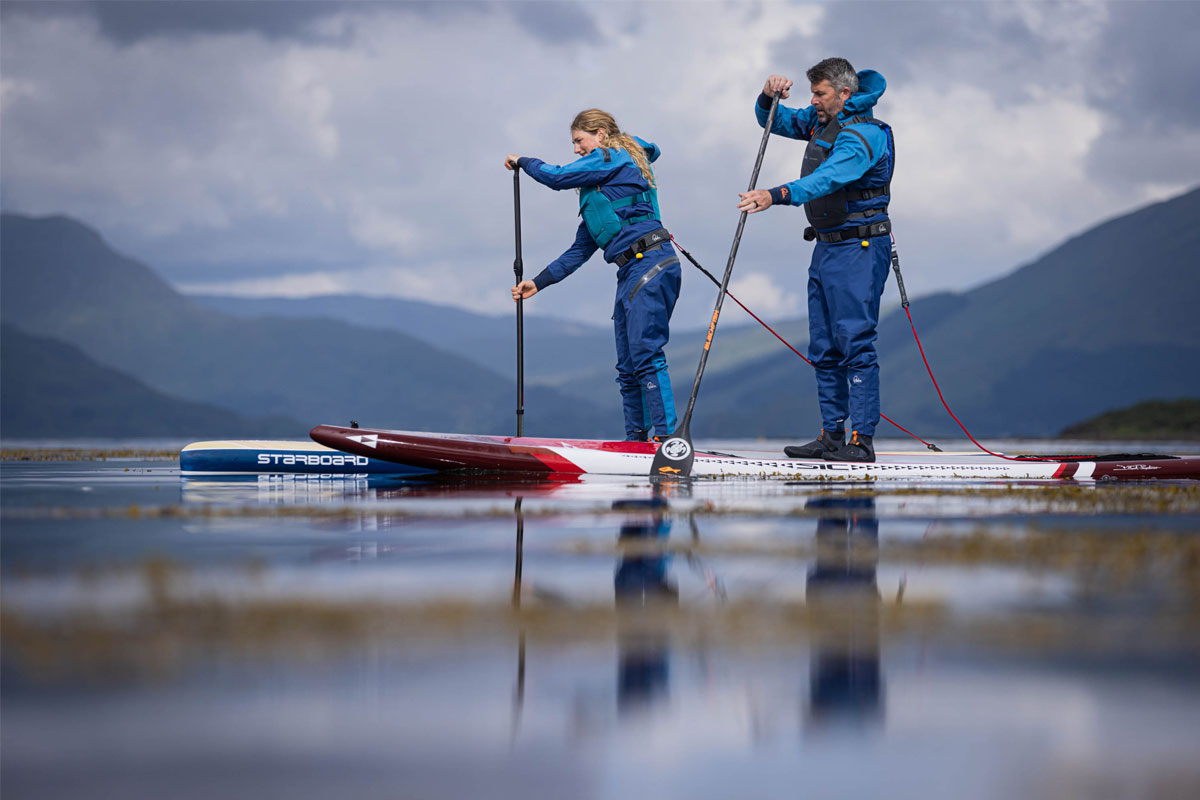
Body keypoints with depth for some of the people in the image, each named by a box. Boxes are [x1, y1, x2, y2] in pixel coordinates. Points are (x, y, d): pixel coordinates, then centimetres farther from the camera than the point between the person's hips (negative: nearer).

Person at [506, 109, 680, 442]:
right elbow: (581, 249, 27)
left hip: (649, 263, -10)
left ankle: (667, 437, -22)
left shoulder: (612, 158, 1)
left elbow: (557, 177, -6)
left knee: (645, 355, -18)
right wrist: (538, 282, 24)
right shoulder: (596, 192, 28)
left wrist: (522, 161, 13)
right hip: (632, 272, 10)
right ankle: (636, 440, 10)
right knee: (628, 366, 8)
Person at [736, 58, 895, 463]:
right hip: (825, 247, 10)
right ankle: (832, 436, 15)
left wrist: (776, 195, -46)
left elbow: (828, 178, -33)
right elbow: (775, 122, 24)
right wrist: (768, 97, 0)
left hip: (858, 250, -10)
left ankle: (862, 441, -14)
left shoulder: (863, 134, -17)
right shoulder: (821, 122, 12)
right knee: (824, 348, 10)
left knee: (855, 342, -13)